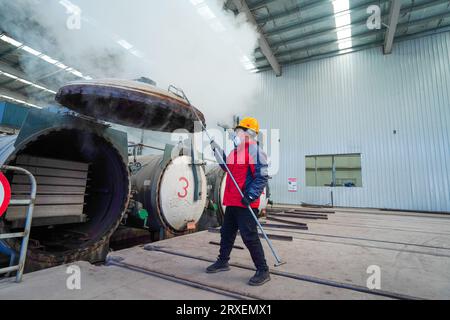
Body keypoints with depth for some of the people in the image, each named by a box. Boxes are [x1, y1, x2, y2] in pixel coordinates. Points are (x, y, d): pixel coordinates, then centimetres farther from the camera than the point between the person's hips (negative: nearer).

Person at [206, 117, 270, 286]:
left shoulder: (255, 151, -14)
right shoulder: (235, 151, 14)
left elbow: (262, 177, -19)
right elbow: (226, 166, 29)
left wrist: (250, 196, -25)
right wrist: (217, 150, 22)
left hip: (245, 203, -9)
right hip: (232, 201, 10)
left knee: (249, 236, -5)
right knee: (226, 232, 19)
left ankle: (263, 271, 12)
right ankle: (223, 262, 38)